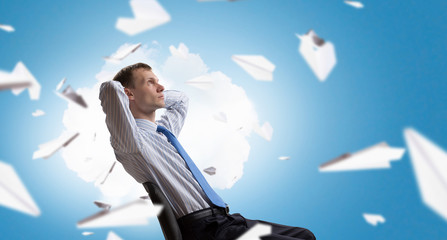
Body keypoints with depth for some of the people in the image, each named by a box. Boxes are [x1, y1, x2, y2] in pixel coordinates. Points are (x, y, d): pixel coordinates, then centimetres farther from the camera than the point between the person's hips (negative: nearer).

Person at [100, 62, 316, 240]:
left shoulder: (165, 130, 18)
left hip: (225, 218, 9)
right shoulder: (131, 139, -8)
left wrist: (152, 96, 23)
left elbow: (180, 98, 38)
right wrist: (115, 93, -3)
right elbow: (110, 87, -25)